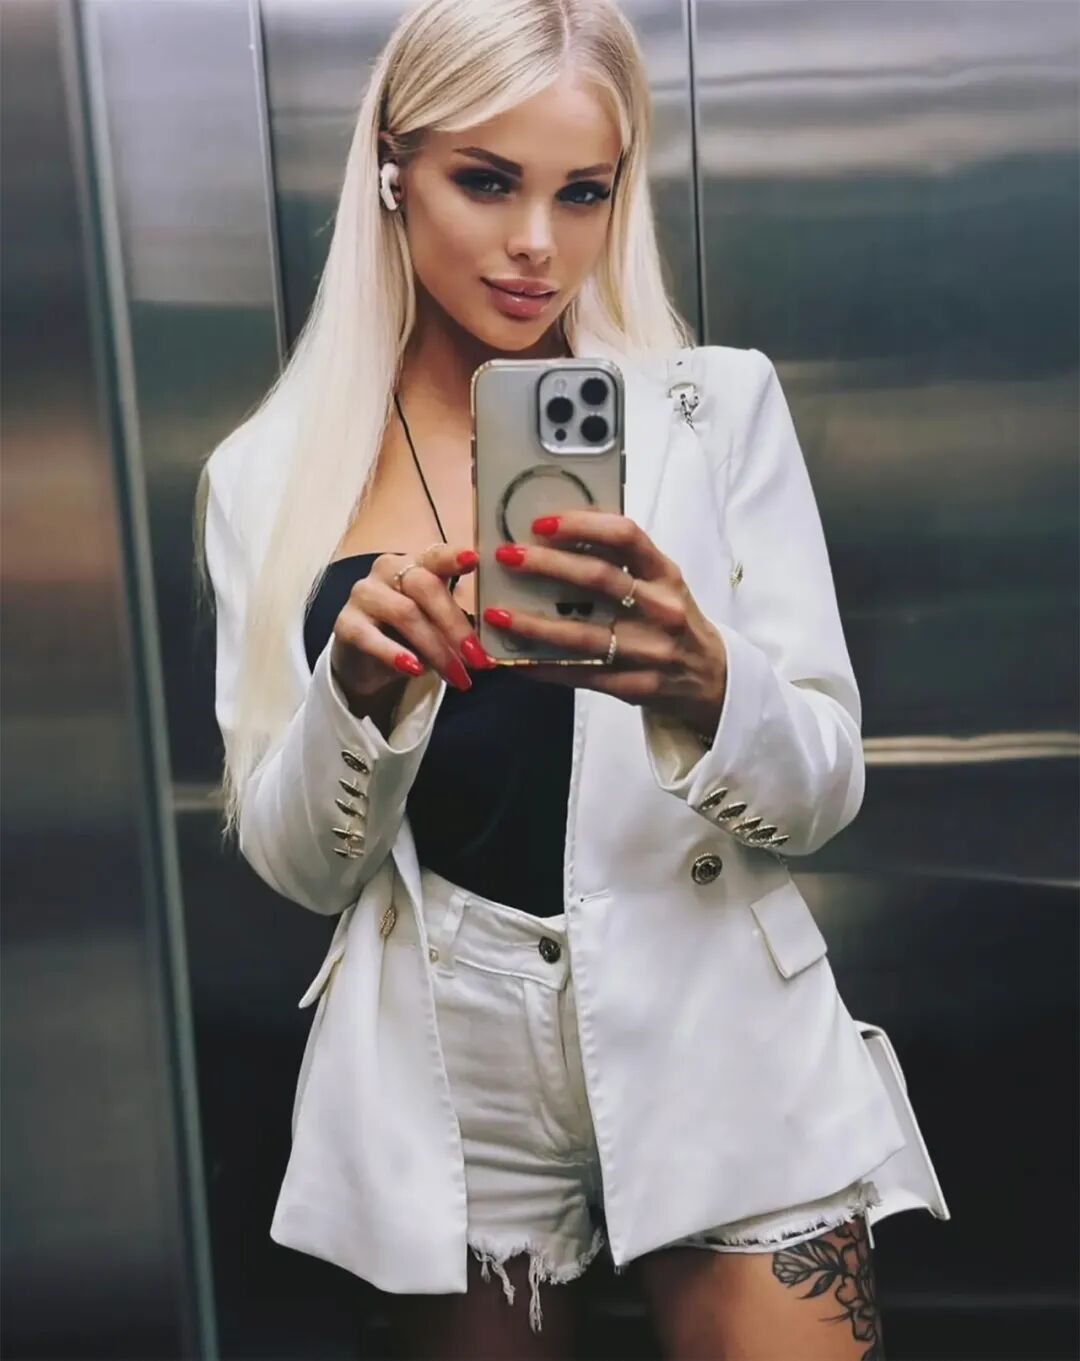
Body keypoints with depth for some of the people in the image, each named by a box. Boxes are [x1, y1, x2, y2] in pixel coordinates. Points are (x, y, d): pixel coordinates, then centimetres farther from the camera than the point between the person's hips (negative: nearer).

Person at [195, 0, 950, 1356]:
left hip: (714, 1044, -1)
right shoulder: (268, 477, -1)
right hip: (444, 1077, 2)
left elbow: (823, 792, -5)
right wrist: (359, 685, -21)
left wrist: (702, 683, -27)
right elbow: (295, 864, -1)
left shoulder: (720, 404, -4)